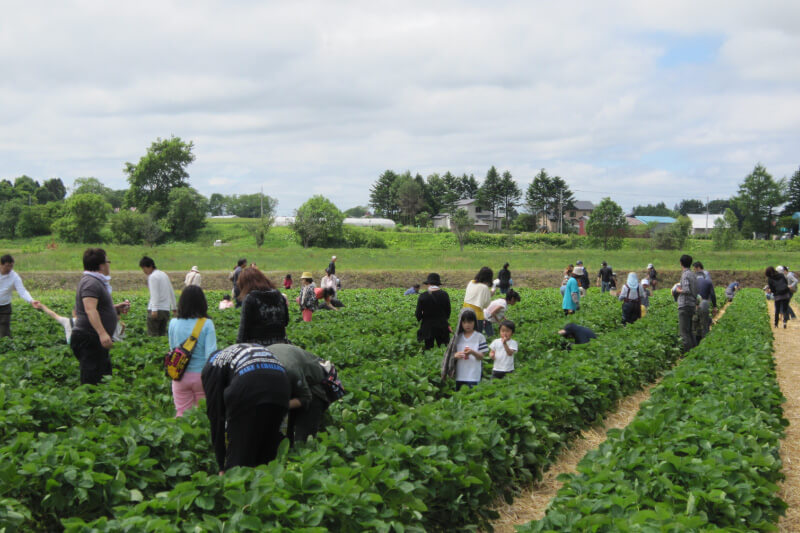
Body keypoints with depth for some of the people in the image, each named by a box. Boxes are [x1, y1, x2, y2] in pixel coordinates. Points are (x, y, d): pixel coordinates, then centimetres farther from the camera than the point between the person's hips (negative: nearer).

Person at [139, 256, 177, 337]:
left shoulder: (152, 276, -8)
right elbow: (171, 292, 21)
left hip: (157, 309, -8)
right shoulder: (164, 274, 17)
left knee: (152, 334, -6)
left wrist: (154, 309, -23)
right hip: (166, 309, 8)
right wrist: (173, 307, 27)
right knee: (162, 333, 9)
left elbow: (155, 295, -18)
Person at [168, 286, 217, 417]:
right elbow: (211, 354, -16)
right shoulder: (207, 324, -12)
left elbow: (172, 349, 8)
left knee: (181, 413, 11)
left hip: (180, 375, 2)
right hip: (201, 374, -2)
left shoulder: (173, 323, -3)